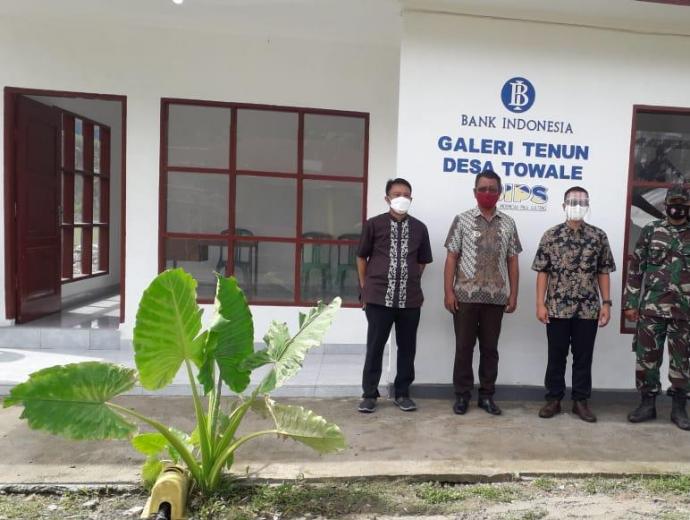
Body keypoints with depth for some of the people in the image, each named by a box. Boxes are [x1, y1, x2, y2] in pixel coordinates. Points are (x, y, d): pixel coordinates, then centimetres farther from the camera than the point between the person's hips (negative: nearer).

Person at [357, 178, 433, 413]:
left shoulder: (419, 228, 6)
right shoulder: (374, 224, 0)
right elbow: (362, 257, 6)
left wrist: (412, 282, 9)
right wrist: (365, 287, 4)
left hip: (410, 298, 3)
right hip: (379, 297, -2)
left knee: (407, 347, 10)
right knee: (375, 347, 5)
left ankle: (402, 393, 24)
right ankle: (369, 394, 17)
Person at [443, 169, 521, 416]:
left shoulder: (508, 223, 8)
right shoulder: (462, 220, 1)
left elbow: (512, 261, 9)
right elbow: (451, 257, -2)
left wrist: (513, 294, 4)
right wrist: (448, 291, -8)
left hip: (496, 297, 2)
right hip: (466, 295, -2)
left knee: (490, 348, 10)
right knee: (464, 347, 5)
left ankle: (486, 395, 21)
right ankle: (462, 394, 17)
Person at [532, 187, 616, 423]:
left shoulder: (599, 236, 4)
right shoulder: (551, 235, -1)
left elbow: (604, 272, 7)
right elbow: (542, 272, -1)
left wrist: (606, 303, 0)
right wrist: (540, 304, -6)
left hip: (588, 309, 1)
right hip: (557, 308, -1)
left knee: (583, 357, 9)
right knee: (556, 356, 8)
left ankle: (581, 401, 22)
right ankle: (553, 399, 20)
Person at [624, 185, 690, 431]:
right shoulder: (650, 231, 3)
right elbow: (635, 269, 3)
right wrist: (630, 303, -2)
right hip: (651, 308, 0)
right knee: (647, 357, 4)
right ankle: (647, 404, 18)